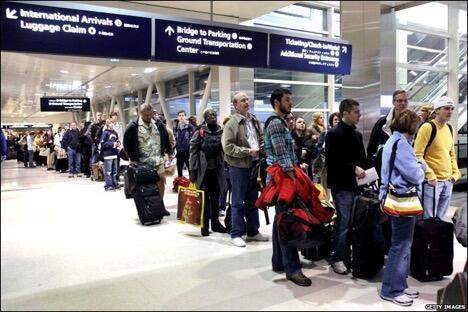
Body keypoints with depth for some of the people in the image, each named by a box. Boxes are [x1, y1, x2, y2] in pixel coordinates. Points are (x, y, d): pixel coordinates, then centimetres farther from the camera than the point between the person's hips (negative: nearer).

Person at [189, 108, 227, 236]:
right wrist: (192, 170, -9)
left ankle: (215, 222, 23)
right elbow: (193, 151, -6)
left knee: (215, 197, 11)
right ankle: (205, 224, 13)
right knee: (204, 197, 3)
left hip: (217, 170, 3)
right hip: (203, 169, -3)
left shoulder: (221, 132, 5)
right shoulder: (199, 132, -5)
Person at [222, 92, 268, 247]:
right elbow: (227, 147, -17)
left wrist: (261, 148, 1)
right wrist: (247, 151, -19)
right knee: (238, 202, 2)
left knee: (253, 201, 15)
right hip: (239, 167, -7)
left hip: (254, 165, 7)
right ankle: (236, 234, 13)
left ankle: (252, 232, 28)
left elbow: (261, 138, 22)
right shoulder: (232, 123, -11)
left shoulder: (254, 120, 11)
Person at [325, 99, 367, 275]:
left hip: (356, 184, 7)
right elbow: (332, 161, -14)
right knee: (344, 222, -5)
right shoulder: (334, 134, -6)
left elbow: (362, 158, 21)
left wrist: (363, 171, 3)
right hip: (341, 185, -7)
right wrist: (353, 168, -19)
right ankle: (337, 259, 6)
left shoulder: (357, 134, 16)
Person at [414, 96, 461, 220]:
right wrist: (429, 175, -19)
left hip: (448, 181, 8)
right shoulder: (427, 127, -13)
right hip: (432, 181, -7)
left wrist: (455, 172, 12)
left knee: (440, 219, 16)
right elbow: (418, 155, -17)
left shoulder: (449, 129, 11)